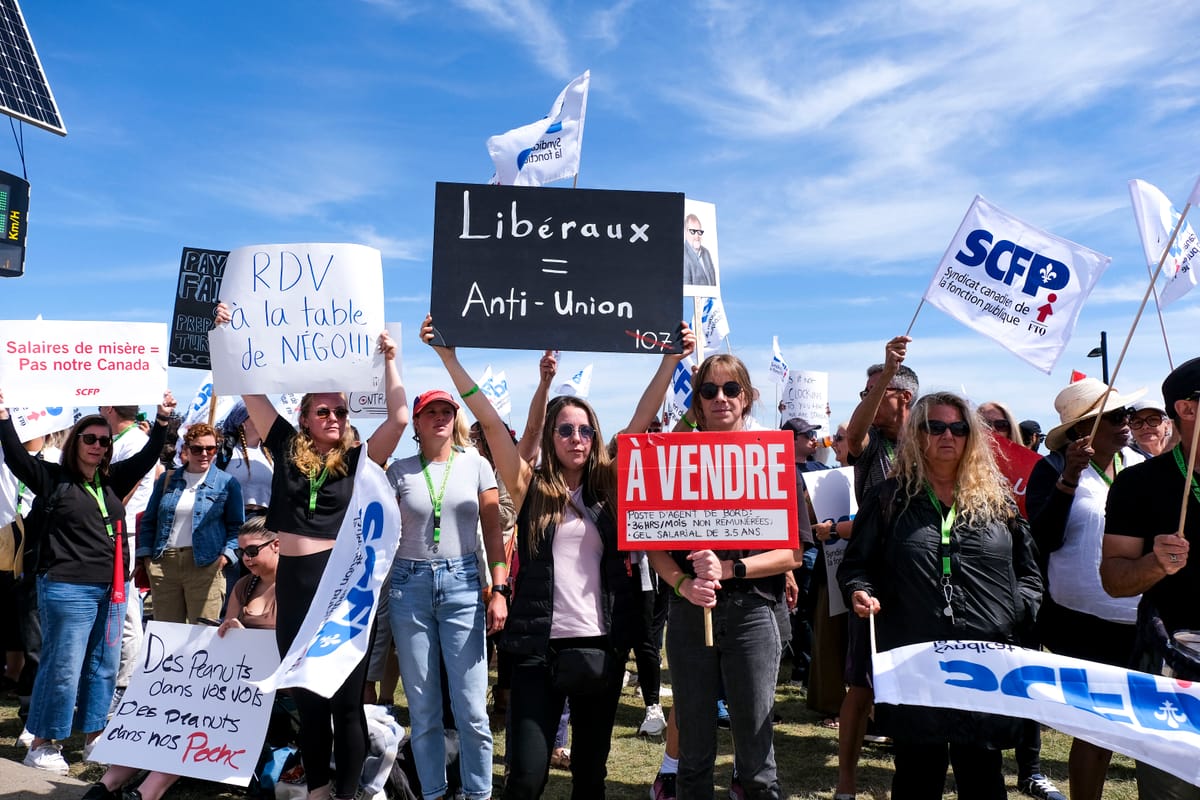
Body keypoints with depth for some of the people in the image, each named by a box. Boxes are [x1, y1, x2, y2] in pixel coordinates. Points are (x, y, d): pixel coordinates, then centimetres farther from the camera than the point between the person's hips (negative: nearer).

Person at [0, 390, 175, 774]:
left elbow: (147, 456, 11)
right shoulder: (53, 478, -1)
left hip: (112, 590, 6)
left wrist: (162, 420, 1)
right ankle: (42, 744, 14)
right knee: (63, 668, -1)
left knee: (104, 667, 12)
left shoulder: (112, 481, 11)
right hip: (67, 589, -5)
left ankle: (94, 738, 24)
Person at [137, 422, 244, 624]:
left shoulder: (227, 483, 5)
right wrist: (146, 554, 7)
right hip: (163, 564, 4)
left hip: (205, 564, -3)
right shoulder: (167, 479, 15)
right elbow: (149, 521, 18)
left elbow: (236, 526, 5)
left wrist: (226, 554, -9)